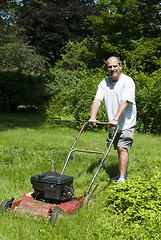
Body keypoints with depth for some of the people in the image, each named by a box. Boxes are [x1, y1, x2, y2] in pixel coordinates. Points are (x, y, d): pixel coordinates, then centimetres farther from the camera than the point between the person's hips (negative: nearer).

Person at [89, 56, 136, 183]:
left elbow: (124, 102, -23)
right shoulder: (104, 83, 5)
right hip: (113, 124, 6)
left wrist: (115, 119, -33)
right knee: (119, 149, 13)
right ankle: (123, 174, 27)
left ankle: (122, 179, -13)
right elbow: (97, 100, -6)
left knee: (122, 148, -15)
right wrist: (93, 117, -21)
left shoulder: (128, 81, -12)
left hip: (126, 122, -6)